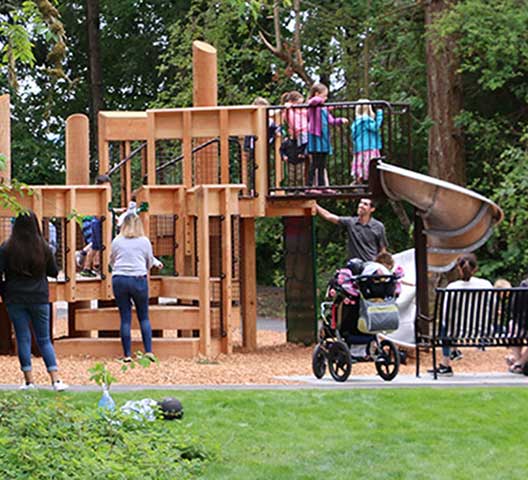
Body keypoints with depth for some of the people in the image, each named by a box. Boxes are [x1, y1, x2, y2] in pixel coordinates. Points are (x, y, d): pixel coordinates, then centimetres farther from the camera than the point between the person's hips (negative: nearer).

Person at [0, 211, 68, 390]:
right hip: (39, 299, 1)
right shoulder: (44, 247, -4)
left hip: (15, 299, -1)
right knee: (44, 339, 9)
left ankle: (29, 380, 4)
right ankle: (56, 380, -1)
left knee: (23, 338, 6)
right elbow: (54, 272, 6)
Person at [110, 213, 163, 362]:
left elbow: (112, 261, 18)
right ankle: (148, 351, 0)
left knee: (125, 318, 4)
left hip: (119, 279, 1)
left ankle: (127, 355, 3)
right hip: (139, 280, -1)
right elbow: (150, 263, 13)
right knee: (144, 317, 9)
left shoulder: (117, 241, 5)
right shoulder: (144, 241, 3)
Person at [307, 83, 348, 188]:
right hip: (315, 137, -8)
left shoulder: (324, 108, 18)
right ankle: (309, 186, -6)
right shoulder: (312, 105, -7)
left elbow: (331, 120, 20)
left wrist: (341, 121, 7)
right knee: (315, 164, -8)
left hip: (324, 138, 8)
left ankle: (322, 185, 15)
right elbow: (314, 100, -32)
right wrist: (320, 100, -14)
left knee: (322, 165, 11)